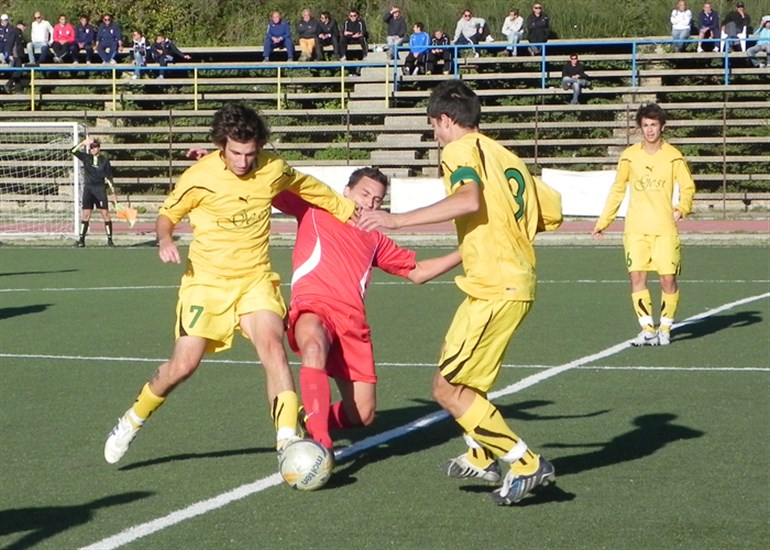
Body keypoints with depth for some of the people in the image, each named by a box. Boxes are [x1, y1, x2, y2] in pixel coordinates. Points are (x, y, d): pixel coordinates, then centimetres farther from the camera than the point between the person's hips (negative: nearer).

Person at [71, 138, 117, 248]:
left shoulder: (104, 160, 2)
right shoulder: (86, 158, 5)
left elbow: (109, 177, 4)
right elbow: (74, 151, -7)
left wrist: (113, 193, 1)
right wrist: (83, 143, -17)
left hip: (100, 189, -1)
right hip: (88, 189, 1)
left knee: (105, 213, -6)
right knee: (86, 214, 1)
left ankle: (110, 240, -2)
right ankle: (81, 240, 5)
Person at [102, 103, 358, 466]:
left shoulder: (273, 170, -4)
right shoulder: (198, 178, -13)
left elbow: (307, 187, 18)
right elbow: (167, 215, 3)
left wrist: (350, 211, 25)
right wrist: (165, 240, -19)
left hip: (256, 279, 2)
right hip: (206, 280, -2)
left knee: (272, 345, -23)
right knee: (184, 365, -8)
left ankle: (288, 440, -24)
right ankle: (133, 420, 19)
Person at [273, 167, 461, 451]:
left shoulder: (374, 239, 28)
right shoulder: (313, 210, 18)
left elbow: (417, 272, 34)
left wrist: (464, 253, 26)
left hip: (352, 323, 5)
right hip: (312, 308, -5)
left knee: (363, 416, -3)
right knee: (315, 346, -42)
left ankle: (310, 420, 28)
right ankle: (319, 439, -48)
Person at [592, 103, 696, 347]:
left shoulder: (673, 156, 1)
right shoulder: (629, 156, 6)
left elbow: (688, 187, 5)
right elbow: (617, 190, 14)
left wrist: (682, 208, -15)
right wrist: (603, 222, 14)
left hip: (665, 228, -2)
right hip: (636, 228, 2)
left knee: (668, 278, -5)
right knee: (636, 276, -6)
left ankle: (665, 328, 13)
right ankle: (647, 329, 3)